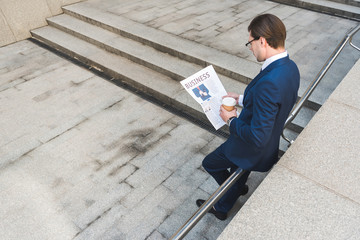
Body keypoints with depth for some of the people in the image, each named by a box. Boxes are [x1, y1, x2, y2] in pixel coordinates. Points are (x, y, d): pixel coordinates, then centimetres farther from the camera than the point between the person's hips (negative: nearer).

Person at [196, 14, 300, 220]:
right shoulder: (290, 67, -8)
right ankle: (221, 209, 54)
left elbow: (257, 137, -36)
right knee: (238, 177, 29)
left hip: (251, 151, -8)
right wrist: (242, 99, 6)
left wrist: (232, 120, -19)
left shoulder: (269, 82, -39)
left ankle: (238, 187, 43)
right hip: (269, 143, 9)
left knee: (209, 163, 18)